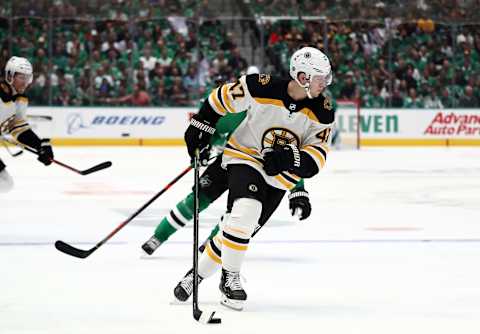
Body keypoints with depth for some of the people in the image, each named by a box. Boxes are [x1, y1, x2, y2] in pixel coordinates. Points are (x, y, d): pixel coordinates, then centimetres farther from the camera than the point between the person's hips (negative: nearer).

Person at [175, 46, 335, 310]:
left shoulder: (322, 111, -12)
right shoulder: (262, 87, -20)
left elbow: (317, 155, -10)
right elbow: (222, 99, -3)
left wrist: (292, 158, -29)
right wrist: (200, 127, 2)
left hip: (279, 178, 4)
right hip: (244, 157, -3)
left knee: (241, 227, 0)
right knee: (246, 210, -28)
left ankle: (198, 273, 22)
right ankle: (229, 278, -11)